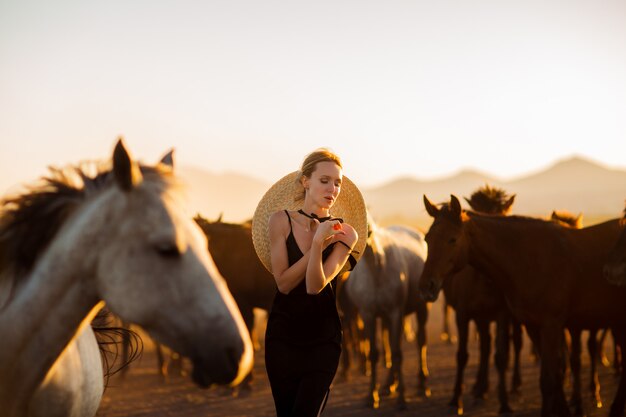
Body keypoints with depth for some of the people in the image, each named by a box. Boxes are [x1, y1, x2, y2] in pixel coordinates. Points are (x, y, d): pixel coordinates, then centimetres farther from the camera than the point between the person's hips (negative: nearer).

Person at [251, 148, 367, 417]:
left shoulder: (344, 233, -6)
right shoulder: (281, 221, -5)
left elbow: (315, 286, -16)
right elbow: (283, 283, -11)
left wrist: (319, 242, -29)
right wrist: (320, 242, -16)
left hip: (323, 341, -1)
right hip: (282, 337, 1)